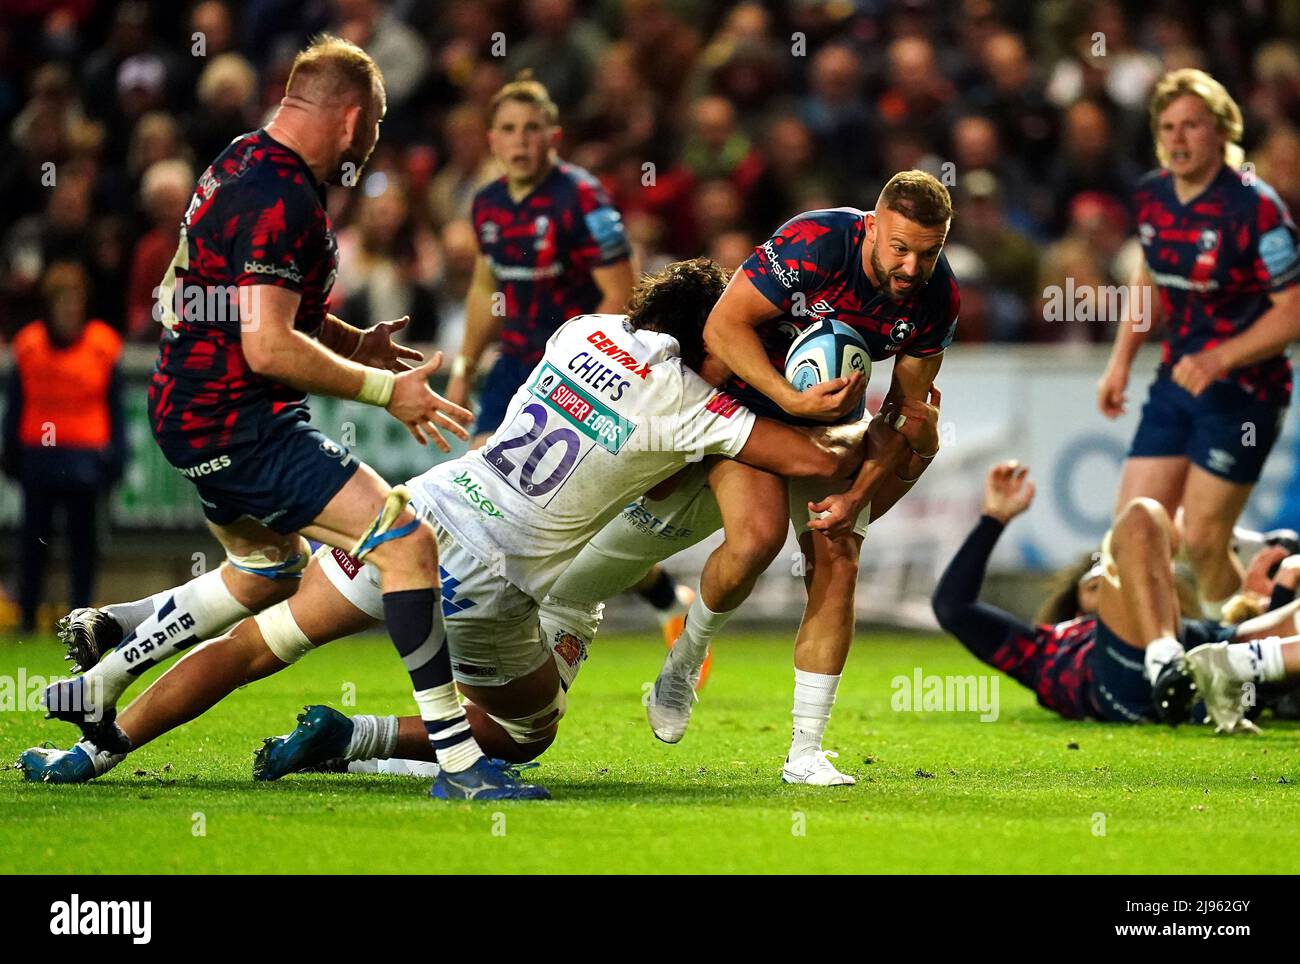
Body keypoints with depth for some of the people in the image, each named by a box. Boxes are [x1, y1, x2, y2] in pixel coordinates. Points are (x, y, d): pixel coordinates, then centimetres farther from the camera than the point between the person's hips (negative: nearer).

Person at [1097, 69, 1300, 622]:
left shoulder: (1254, 207, -19)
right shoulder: (1151, 197, 3)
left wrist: (1220, 358, -26)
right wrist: (1120, 362, 15)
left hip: (1241, 391, -7)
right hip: (1176, 380, 7)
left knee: (1202, 541, -7)